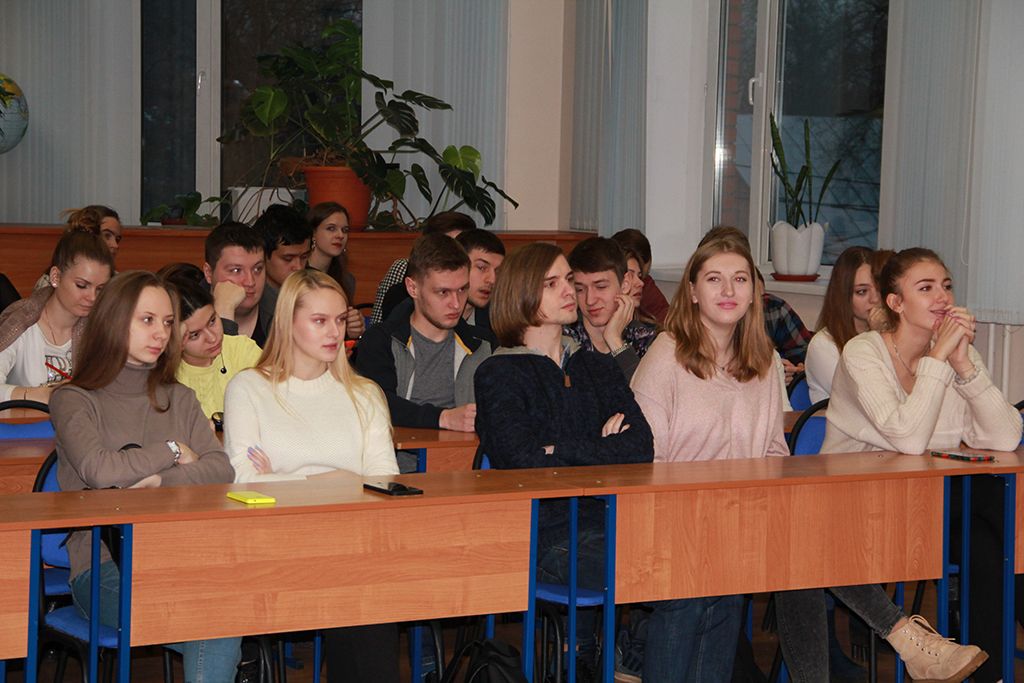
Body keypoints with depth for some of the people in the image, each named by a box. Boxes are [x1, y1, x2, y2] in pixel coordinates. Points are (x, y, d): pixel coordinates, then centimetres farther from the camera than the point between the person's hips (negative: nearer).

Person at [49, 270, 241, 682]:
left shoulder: (180, 400, 22)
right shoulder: (74, 401, 7)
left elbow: (221, 470, 5)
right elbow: (98, 470, -14)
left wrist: (157, 483, -10)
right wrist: (172, 451, 0)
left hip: (176, 554, 4)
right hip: (102, 567, -4)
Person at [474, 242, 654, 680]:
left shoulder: (598, 368, 20)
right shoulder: (499, 375, 4)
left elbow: (642, 448, 4)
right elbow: (526, 464, -9)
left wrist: (567, 452, -7)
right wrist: (602, 451, -1)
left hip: (605, 520, 5)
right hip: (542, 535, -5)